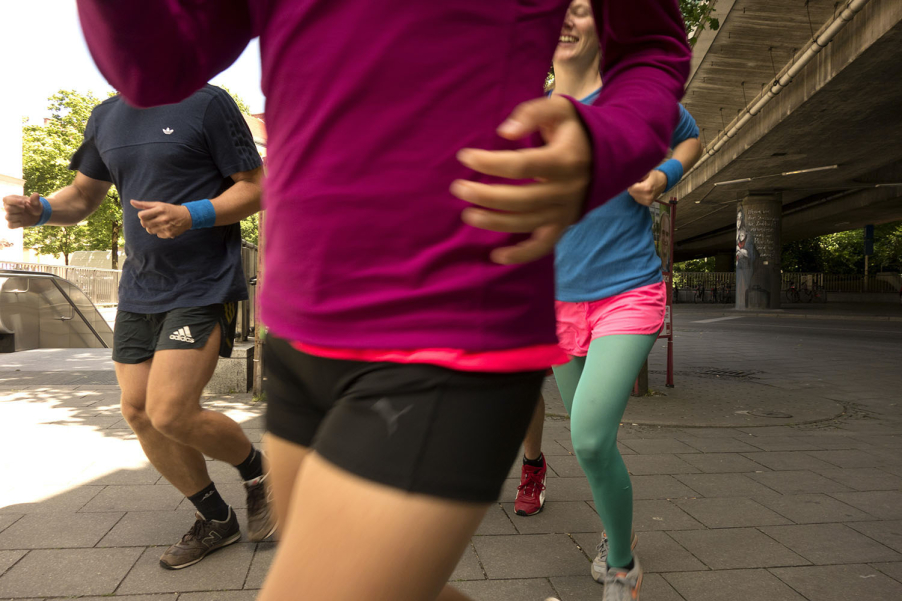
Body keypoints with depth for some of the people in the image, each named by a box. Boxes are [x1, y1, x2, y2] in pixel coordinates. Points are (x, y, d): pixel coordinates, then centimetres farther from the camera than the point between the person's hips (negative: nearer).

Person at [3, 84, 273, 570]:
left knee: (170, 414, -15)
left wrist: (191, 216, -23)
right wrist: (40, 210, -3)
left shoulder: (207, 102, -4)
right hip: (139, 289, 8)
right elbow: (82, 196, 19)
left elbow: (255, 188, -7)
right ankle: (216, 520, 22)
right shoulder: (105, 117, 15)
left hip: (204, 288, -7)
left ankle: (257, 470, 15)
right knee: (138, 411, 5)